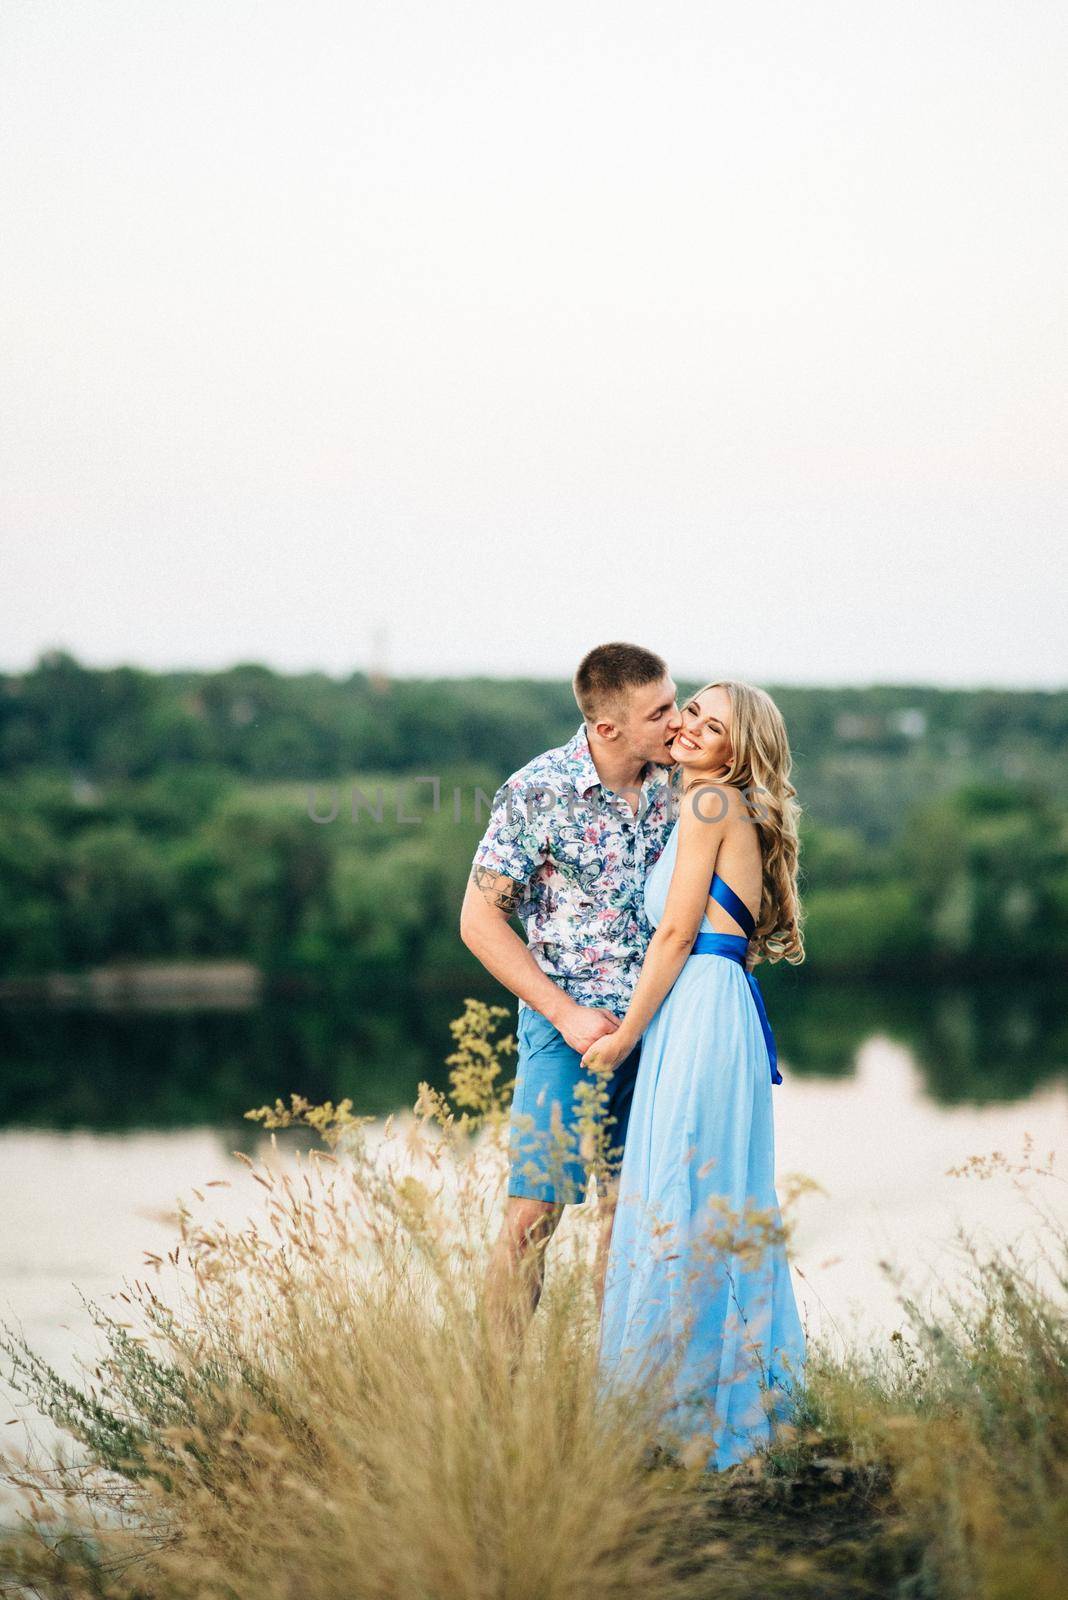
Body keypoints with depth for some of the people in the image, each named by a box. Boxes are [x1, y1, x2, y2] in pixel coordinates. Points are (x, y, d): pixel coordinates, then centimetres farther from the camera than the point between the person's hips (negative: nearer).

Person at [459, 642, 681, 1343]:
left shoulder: (678, 779, 0)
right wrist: (566, 1013, -14)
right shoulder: (538, 792, -14)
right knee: (534, 1212, -8)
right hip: (571, 1027, -4)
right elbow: (481, 919, -9)